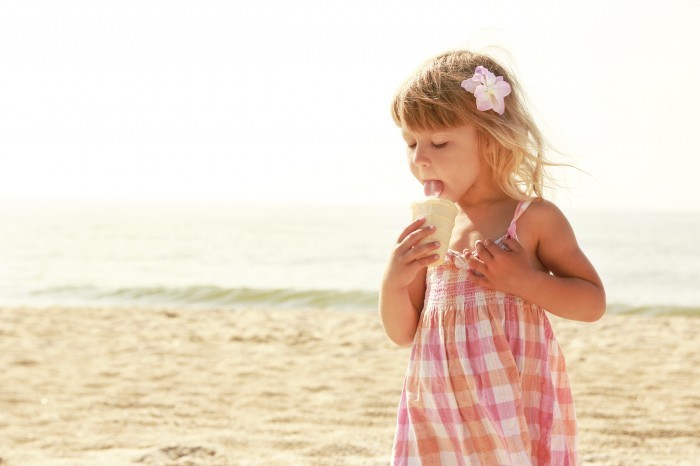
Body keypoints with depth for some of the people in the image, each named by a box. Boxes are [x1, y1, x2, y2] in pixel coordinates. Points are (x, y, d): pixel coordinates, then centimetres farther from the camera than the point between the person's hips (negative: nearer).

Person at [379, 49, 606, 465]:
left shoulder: (533, 218, -4)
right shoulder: (428, 231, 7)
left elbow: (593, 302, -2)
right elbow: (402, 333, 11)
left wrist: (523, 280, -16)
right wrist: (393, 282, -9)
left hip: (516, 408, -4)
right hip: (440, 410, 4)